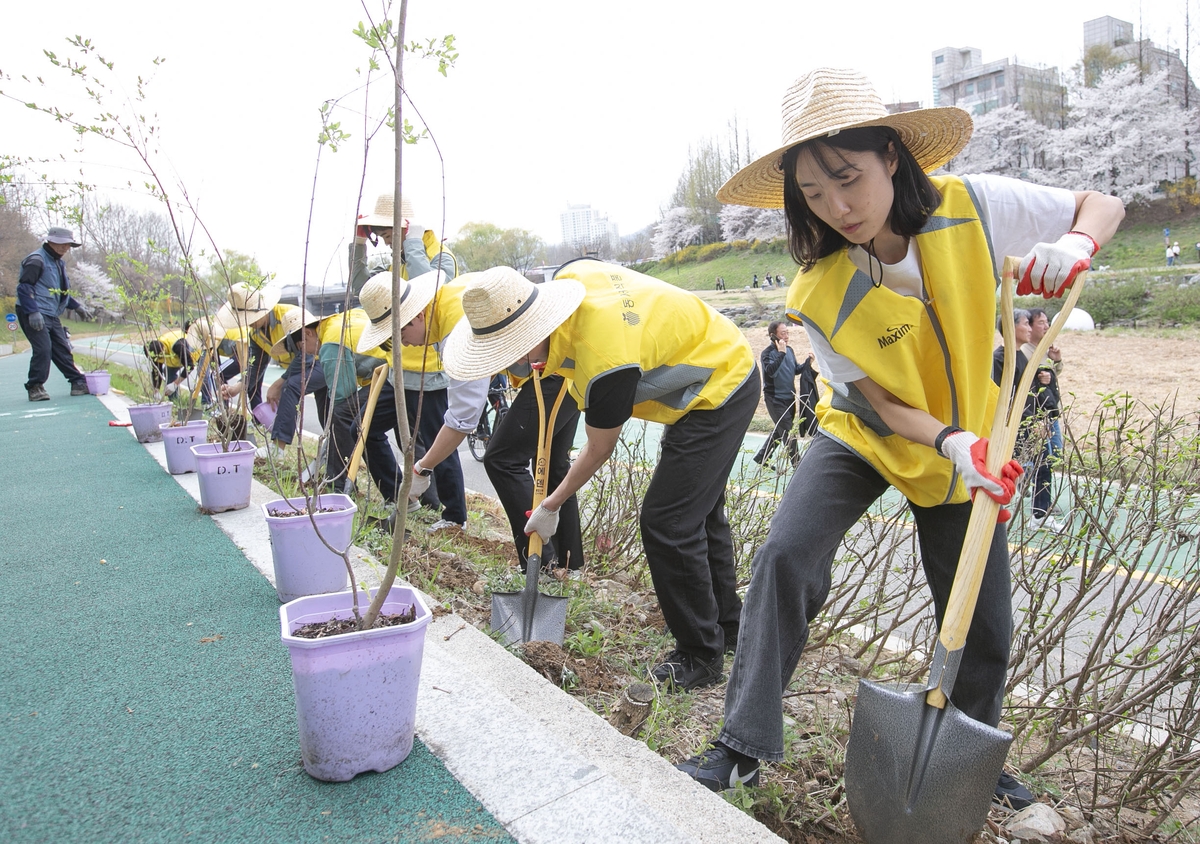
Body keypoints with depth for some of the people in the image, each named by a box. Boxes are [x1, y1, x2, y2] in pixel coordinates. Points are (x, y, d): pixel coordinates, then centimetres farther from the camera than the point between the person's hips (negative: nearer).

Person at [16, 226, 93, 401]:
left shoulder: (58, 263, 19)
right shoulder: (36, 260, -11)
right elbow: (24, 287, -17)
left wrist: (77, 306, 19)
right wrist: (32, 312, -25)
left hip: (52, 315, 9)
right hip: (34, 315, -9)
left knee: (63, 349, 10)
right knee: (43, 349, -15)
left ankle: (79, 383, 14)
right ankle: (35, 387, -5)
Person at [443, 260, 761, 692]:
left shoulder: (605, 363, -36)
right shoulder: (569, 275, -13)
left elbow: (598, 450, -19)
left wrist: (550, 506, -3)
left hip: (719, 394, -10)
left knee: (668, 524, -10)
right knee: (699, 511, 19)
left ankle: (701, 656, 6)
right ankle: (726, 626, 36)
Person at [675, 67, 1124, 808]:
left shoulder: (972, 207, -19)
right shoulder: (818, 294, -22)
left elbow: (1103, 204, -6)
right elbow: (875, 401, -16)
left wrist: (1074, 245, -29)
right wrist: (950, 442, -34)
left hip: (967, 445, 2)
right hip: (865, 437, -1)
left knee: (986, 627, 6)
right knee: (786, 557, -25)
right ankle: (744, 749, -9)